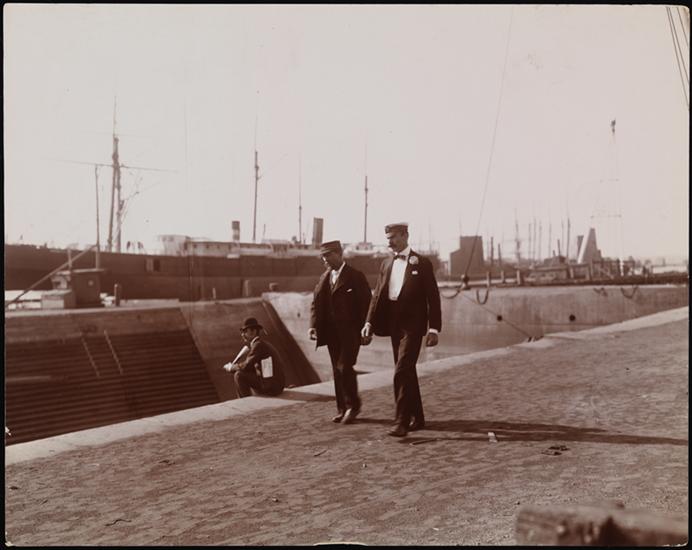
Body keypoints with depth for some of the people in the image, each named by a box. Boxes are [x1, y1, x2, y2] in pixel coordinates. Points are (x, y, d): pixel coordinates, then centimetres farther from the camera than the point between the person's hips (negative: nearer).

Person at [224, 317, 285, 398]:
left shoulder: (258, 345, -13)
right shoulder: (262, 344, 18)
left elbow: (246, 366, -17)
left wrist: (231, 367, 1)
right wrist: (232, 366, 7)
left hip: (270, 387, -10)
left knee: (239, 375, -7)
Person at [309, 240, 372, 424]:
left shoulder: (355, 276, -6)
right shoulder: (324, 278, 12)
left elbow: (366, 304, -7)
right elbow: (316, 303, 10)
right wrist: (313, 325, -4)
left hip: (350, 331, -6)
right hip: (331, 331, 6)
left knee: (345, 367, -12)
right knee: (337, 370, 9)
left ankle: (353, 405, 7)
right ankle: (342, 409, 18)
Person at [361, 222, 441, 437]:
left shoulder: (422, 263, -4)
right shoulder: (386, 264, 12)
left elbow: (433, 297, -5)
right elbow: (377, 295, 8)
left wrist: (434, 328, -11)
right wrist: (369, 323, -2)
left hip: (412, 324, -6)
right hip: (394, 324, 6)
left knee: (402, 372, -14)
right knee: (407, 372, 13)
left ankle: (402, 421, -11)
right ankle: (417, 418, 25)